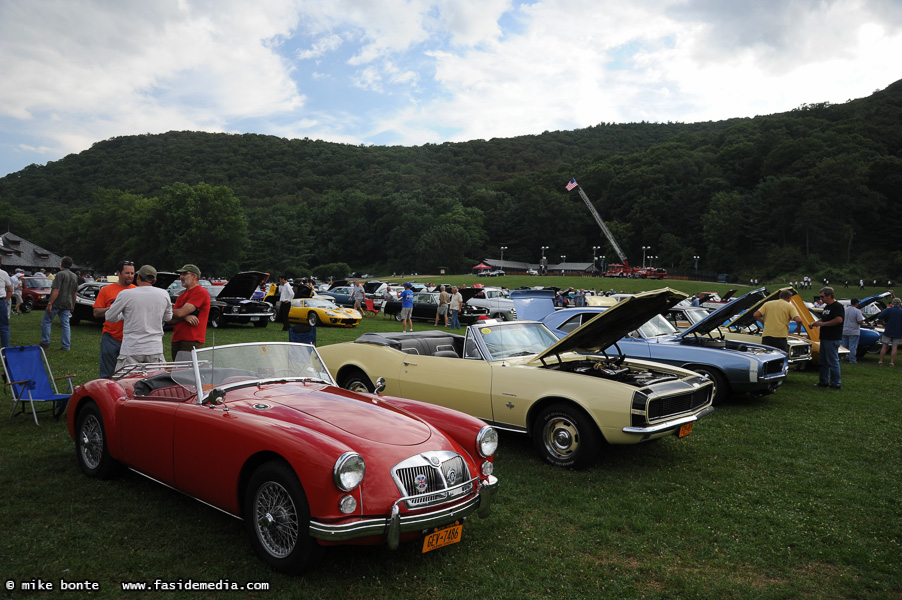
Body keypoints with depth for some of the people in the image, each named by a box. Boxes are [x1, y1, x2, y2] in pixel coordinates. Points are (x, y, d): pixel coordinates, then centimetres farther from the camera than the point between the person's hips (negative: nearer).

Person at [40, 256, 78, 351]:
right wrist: (73, 306, 23)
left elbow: (56, 291, -19)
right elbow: (74, 293, 17)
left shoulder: (60, 274, -12)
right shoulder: (74, 276, 12)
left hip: (56, 303, -7)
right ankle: (66, 346, 6)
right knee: (65, 324, 8)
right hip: (67, 304, 7)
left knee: (46, 322, 7)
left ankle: (45, 343, 9)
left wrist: (50, 303, -19)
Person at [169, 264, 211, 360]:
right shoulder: (181, 296, 20)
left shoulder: (201, 292, -8)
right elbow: (171, 320, 10)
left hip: (191, 341, -8)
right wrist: (185, 317, -11)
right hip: (176, 340, 8)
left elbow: (180, 313, -14)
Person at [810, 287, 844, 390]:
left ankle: (836, 384, 2)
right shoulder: (826, 307, 17)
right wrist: (815, 323, 8)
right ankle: (824, 382, 23)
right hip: (825, 338, 10)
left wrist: (823, 323, -18)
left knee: (833, 362, -5)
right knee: (823, 361, 15)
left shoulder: (837, 306, -13)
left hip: (833, 339, -10)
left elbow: (839, 319, -25)